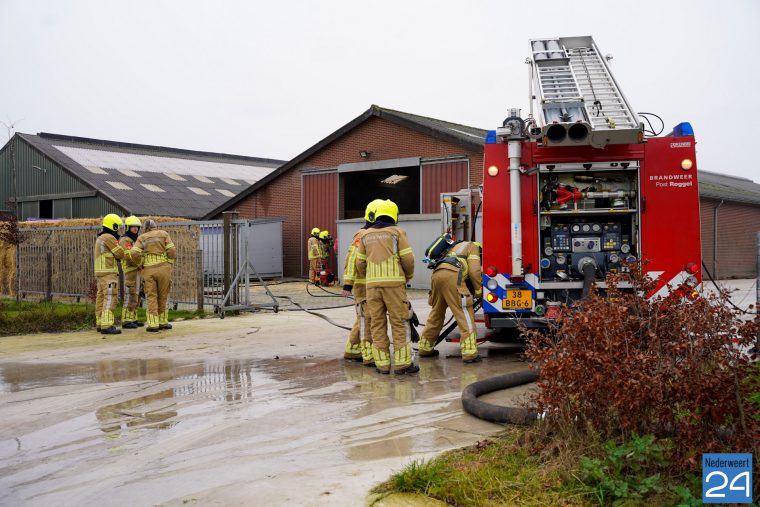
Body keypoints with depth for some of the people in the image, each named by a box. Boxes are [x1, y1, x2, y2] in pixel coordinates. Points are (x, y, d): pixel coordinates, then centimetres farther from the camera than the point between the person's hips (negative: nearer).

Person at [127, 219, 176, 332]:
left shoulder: (141, 238, 8)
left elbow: (134, 254, -7)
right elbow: (172, 251, -4)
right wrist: (169, 263, 10)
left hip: (149, 271, 0)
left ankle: (153, 324, -3)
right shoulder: (164, 234, 7)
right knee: (163, 296, 11)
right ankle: (163, 322, 15)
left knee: (152, 298, 4)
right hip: (163, 269, 0)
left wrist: (141, 264, 9)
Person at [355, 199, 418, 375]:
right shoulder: (397, 232, 1)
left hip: (372, 284, 4)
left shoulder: (366, 235, 12)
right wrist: (408, 276, 12)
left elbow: (360, 263, 13)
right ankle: (402, 363, 0)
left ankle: (382, 364, 8)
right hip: (394, 283, -3)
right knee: (399, 322, 1)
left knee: (377, 323, 8)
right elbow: (408, 258, -5)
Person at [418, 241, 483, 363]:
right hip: (451, 275, -8)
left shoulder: (458, 246, 39)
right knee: (465, 313, -7)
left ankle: (425, 348, 27)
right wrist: (478, 291, 12)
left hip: (436, 274, 8)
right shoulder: (473, 247, 15)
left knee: (436, 313, 20)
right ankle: (470, 353, -13)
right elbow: (474, 271, 1)